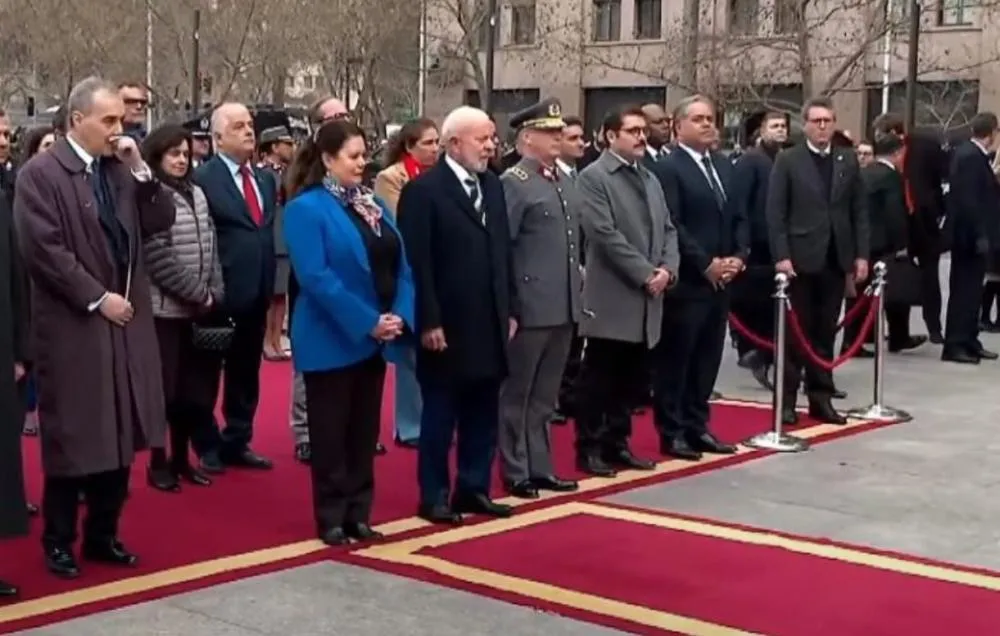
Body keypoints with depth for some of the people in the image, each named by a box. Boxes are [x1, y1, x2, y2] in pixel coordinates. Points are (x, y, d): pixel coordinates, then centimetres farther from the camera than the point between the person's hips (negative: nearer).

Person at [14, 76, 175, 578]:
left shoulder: (121, 169, 9)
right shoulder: (40, 175, -9)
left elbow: (160, 223, 6)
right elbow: (44, 250, -16)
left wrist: (141, 170, -5)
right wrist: (97, 298, -16)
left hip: (126, 322, 6)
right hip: (73, 327, -6)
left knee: (119, 437, 11)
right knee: (71, 439, 3)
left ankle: (103, 535, 25)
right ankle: (59, 541, 18)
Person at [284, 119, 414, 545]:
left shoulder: (373, 204, 10)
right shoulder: (306, 208, -11)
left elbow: (400, 264, 8)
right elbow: (316, 277, -20)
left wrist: (399, 315, -9)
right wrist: (366, 322, -21)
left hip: (377, 339, 7)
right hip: (333, 339, -7)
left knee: (365, 430, 12)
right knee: (331, 431, 3)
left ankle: (358, 513, 21)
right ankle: (331, 518, 13)